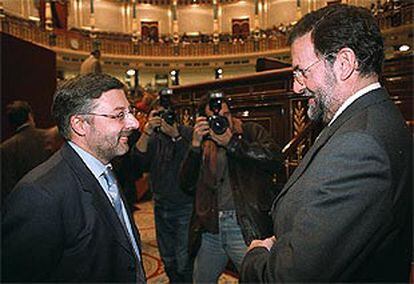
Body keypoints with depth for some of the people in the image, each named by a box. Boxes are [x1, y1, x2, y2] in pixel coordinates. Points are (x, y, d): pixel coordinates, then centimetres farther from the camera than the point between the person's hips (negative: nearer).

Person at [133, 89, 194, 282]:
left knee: (184, 263, 1)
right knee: (167, 260, 20)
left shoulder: (188, 134, -8)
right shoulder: (154, 139, 5)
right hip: (161, 207, 5)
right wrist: (147, 131, -20)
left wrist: (175, 135, -27)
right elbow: (138, 160, -10)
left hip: (184, 208, -5)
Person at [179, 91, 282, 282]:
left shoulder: (251, 131, 1)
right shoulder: (204, 146, 10)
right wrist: (195, 146, -10)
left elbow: (275, 159, -18)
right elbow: (187, 185, 0)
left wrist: (232, 142, -18)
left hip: (245, 227, -4)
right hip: (210, 227, 5)